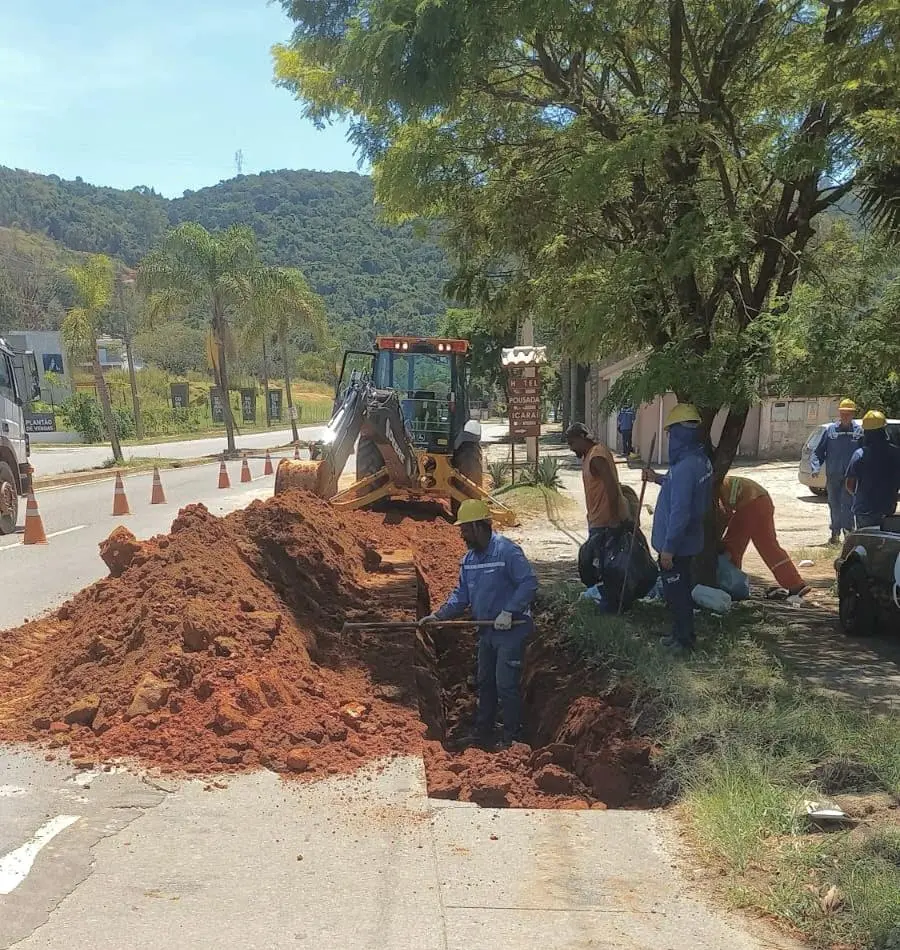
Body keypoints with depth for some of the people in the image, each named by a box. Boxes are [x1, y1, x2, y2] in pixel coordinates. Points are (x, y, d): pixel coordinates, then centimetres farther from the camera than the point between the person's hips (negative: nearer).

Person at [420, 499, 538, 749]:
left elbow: (529, 583, -23)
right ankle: (483, 734, 30)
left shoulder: (507, 551, -19)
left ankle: (512, 738, 8)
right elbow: (461, 595, 12)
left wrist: (508, 612, -26)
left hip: (511, 629, -9)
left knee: (506, 685, -7)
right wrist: (439, 615, 1)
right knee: (485, 683, 17)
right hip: (486, 630, 9)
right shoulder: (469, 559, 7)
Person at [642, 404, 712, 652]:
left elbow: (679, 512, -28)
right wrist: (658, 479, 27)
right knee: (681, 589, 21)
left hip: (676, 545, -9)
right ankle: (683, 633, 34)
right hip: (688, 540, 9)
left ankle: (683, 638, 18)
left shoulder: (685, 467, -28)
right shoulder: (702, 460, 3)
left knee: (676, 592, 6)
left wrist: (668, 547, -23)